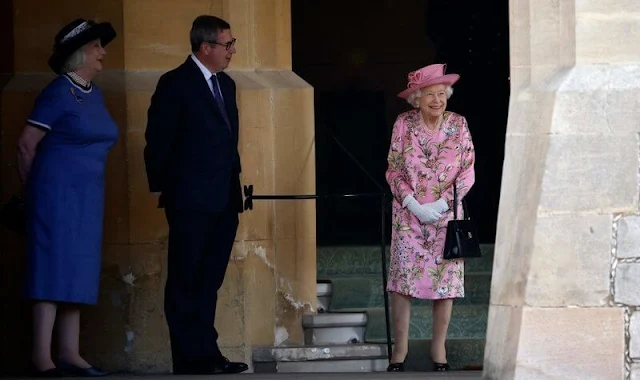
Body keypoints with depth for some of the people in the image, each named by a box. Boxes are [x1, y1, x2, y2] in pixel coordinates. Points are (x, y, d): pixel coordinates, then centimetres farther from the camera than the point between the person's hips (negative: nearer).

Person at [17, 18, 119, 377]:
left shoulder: (95, 94, 13)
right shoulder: (58, 93, -11)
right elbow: (26, 145, -10)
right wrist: (35, 189, 2)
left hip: (87, 196, 8)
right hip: (59, 192, -8)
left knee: (78, 273, 8)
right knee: (55, 269, -9)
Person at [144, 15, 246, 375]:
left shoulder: (226, 84, 14)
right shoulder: (176, 84, -8)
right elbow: (158, 141, -7)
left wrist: (235, 181, 10)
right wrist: (163, 188, -7)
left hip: (224, 201, 7)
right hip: (191, 202, -7)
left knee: (209, 282, 11)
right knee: (185, 284, 0)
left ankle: (208, 353, 16)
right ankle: (190, 359, 2)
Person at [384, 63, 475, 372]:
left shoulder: (458, 125, -2)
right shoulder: (404, 124, -2)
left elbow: (467, 173, -1)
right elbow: (394, 170, 0)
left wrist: (441, 205, -12)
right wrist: (413, 205, -12)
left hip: (446, 215, 1)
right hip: (408, 216, 0)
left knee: (445, 278, 0)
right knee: (402, 277, -6)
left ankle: (439, 347, 10)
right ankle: (400, 347, 1)